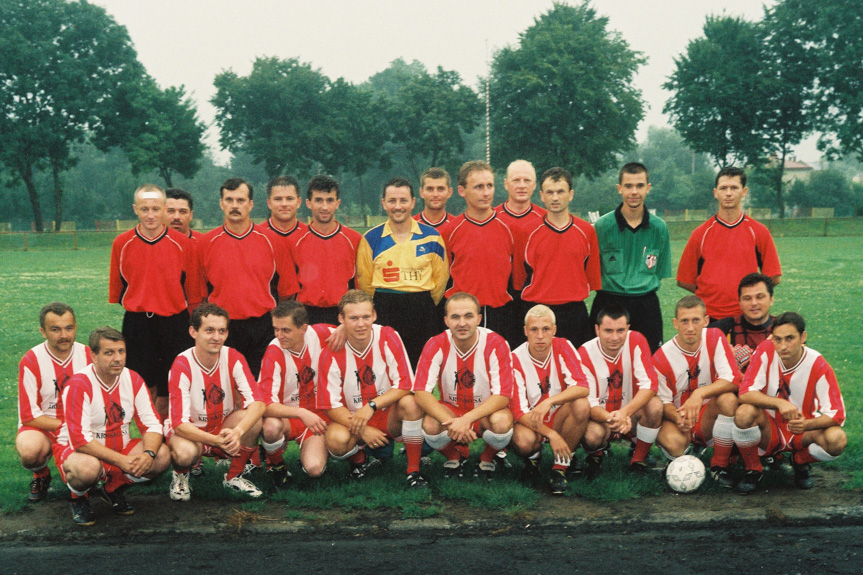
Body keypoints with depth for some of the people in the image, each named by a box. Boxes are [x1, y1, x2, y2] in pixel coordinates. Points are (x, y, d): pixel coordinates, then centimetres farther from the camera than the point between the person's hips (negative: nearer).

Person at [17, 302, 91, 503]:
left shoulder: (88, 355, -3)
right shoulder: (31, 362, -13)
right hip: (42, 428, -2)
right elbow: (29, 416, -12)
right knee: (29, 450, -36)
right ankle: (41, 476, 3)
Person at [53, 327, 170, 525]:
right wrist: (120, 460, -31)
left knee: (162, 455, -18)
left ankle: (113, 488, 8)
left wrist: (148, 453, -26)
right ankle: (79, 498, 0)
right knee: (87, 468, -39)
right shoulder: (78, 385, -20)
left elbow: (152, 424, -4)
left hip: (121, 448, 5)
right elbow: (80, 438, -25)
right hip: (76, 450, -5)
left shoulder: (133, 380, -4)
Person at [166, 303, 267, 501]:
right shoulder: (182, 366, -23)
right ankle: (180, 475, 3)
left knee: (255, 420, -28)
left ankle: (234, 477, -2)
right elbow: (180, 422, -26)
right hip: (192, 431, -3)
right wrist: (217, 440, -41)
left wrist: (238, 432, -43)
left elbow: (258, 401, -24)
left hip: (226, 427, 3)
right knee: (184, 453, -38)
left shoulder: (234, 358, -14)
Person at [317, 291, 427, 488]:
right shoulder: (331, 354, -13)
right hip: (351, 418, 0)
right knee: (336, 440, -33)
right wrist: (363, 430, -21)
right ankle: (359, 459, 6)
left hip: (389, 416, 0)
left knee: (410, 403, -31)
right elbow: (331, 405, -11)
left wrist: (371, 406, -26)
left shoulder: (388, 338, -12)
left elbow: (405, 385, -15)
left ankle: (414, 471, -15)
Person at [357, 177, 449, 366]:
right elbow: (364, 280, 8)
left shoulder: (431, 237, 3)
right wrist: (382, 306, 10)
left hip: (421, 313, 1)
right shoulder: (371, 238, 3)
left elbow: (441, 277, 10)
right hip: (384, 314, 0)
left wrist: (424, 306, 11)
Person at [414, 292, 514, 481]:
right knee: (430, 425, -32)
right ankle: (455, 456, 5)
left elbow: (502, 396, -21)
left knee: (502, 421, -35)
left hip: (485, 413, -1)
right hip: (450, 412, 1)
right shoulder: (436, 345, -15)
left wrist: (467, 419, -35)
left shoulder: (495, 344, -18)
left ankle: (487, 459, 1)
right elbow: (421, 392, -20)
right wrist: (450, 423, -36)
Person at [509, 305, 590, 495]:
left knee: (582, 405, -30)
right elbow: (519, 410, -17)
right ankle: (533, 456, 6)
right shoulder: (516, 359, -15)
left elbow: (582, 387, -23)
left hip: (559, 417, 2)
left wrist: (548, 402, -38)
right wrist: (551, 434, -29)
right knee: (524, 441, -36)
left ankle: (560, 467, -14)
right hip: (530, 422, -2)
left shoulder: (563, 348, -11)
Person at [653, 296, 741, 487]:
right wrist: (678, 417, -28)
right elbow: (663, 402, -5)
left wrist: (700, 393, -33)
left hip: (709, 418, 2)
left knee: (728, 399, -31)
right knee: (674, 443, -36)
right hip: (677, 418, -2)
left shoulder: (714, 338, -8)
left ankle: (720, 466, -13)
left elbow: (733, 380, -17)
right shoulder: (661, 357, -11)